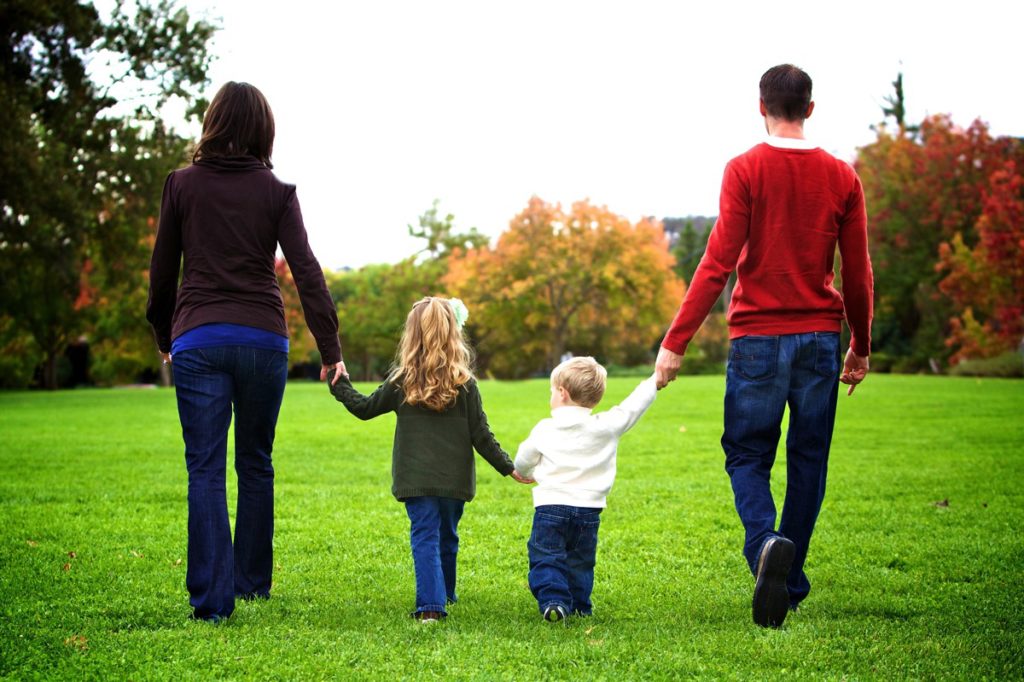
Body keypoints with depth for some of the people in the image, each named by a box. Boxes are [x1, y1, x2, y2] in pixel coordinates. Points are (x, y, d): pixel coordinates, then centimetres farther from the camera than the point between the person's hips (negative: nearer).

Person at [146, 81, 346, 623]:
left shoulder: (182, 185, 4)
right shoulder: (277, 192, 3)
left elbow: (162, 273, 8)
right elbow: (306, 273, -4)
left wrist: (165, 340, 20)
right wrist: (330, 350, -2)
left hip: (198, 339, -1)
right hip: (263, 338, 1)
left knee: (205, 470, 0)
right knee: (255, 464, 15)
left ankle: (212, 598, -6)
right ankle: (252, 580, 25)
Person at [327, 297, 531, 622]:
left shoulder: (401, 382, -4)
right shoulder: (465, 384, -5)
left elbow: (364, 408, 8)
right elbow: (480, 434, -3)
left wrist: (339, 385, 24)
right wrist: (508, 467, 6)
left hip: (416, 478, -1)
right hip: (455, 479, 1)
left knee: (424, 537, -4)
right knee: (447, 537, 18)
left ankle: (430, 604, -18)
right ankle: (444, 595, 35)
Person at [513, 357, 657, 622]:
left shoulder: (544, 429, -1)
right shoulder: (607, 426, -3)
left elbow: (522, 461, 11)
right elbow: (633, 405, 6)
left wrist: (527, 474, 35)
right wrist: (655, 381, 20)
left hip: (550, 506, -2)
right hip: (588, 509, 2)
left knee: (546, 559, 0)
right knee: (580, 561, 16)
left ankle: (553, 600, -16)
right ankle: (579, 605, 19)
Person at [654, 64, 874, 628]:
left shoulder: (746, 170, -5)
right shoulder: (841, 177, 5)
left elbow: (719, 262, -11)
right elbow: (858, 273, 7)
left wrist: (675, 340, -8)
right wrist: (861, 347, 19)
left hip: (758, 336, -3)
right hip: (820, 335, 3)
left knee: (746, 456, 7)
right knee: (808, 460, 11)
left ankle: (766, 543, -21)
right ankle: (791, 583, 18)